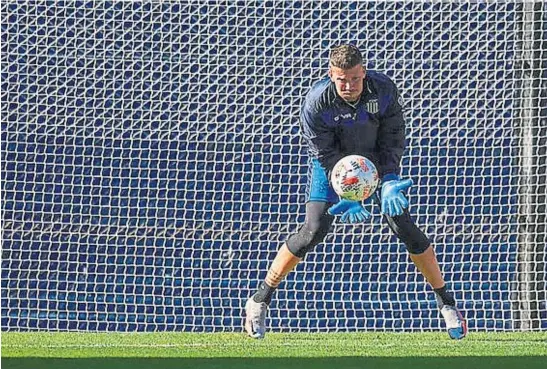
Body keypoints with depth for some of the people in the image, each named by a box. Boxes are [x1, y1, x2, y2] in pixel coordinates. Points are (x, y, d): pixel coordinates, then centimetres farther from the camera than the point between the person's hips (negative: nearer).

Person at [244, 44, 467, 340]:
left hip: (377, 161, 2)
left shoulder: (384, 90, -24)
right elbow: (326, 155, -24)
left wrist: (389, 182, -28)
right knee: (314, 230, -14)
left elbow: (392, 140, -14)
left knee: (403, 226, -7)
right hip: (333, 165, -2)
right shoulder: (316, 103, -29)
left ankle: (446, 302, 5)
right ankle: (259, 301, -3)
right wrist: (347, 195, -34)